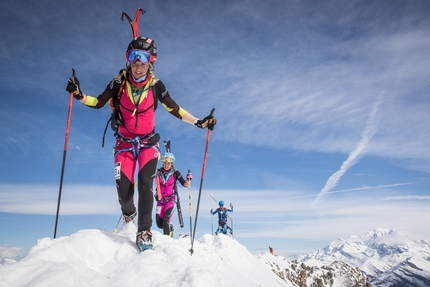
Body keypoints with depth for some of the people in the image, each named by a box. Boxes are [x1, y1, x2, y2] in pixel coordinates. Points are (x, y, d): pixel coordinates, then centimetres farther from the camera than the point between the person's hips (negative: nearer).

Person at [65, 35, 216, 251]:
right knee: (123, 188, -5)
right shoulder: (119, 82, -9)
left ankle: (144, 231, -3)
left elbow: (174, 109, -1)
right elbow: (99, 103, -1)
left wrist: (199, 122, -8)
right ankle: (128, 213, 31)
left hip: (148, 143, -1)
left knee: (145, 184, -17)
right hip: (124, 142, 1)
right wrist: (79, 95, -18)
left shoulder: (155, 85, -10)